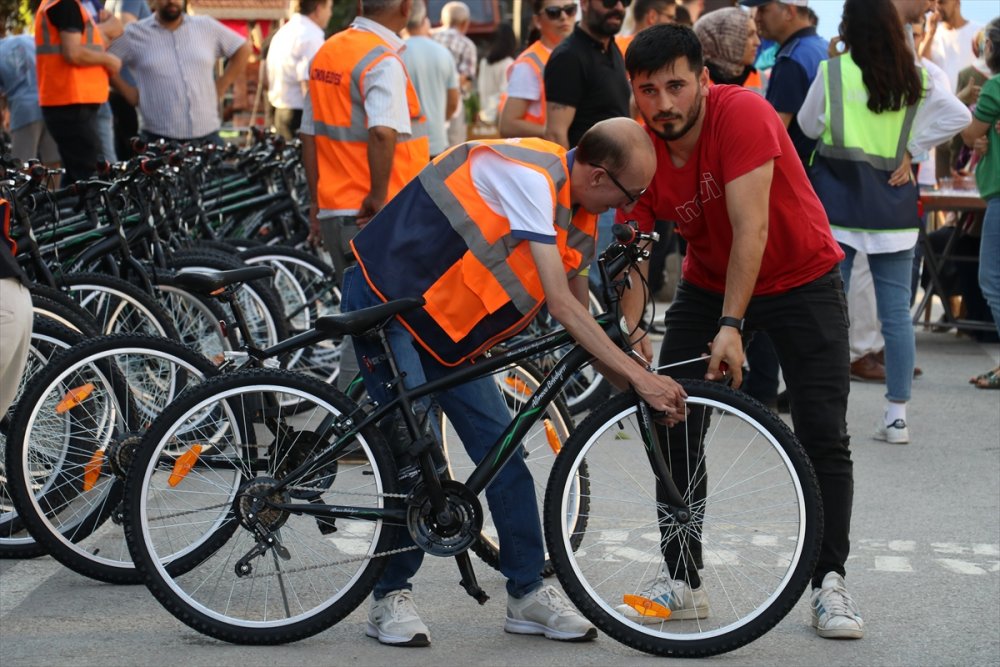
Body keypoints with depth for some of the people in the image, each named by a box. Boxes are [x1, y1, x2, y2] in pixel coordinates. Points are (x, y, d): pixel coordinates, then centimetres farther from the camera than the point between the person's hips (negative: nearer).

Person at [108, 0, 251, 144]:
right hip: (159, 139, -2)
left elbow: (242, 49, 18)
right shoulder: (134, 34, 3)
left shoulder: (206, 27, 9)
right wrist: (129, 93, 0)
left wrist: (220, 88, 10)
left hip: (207, 136, 2)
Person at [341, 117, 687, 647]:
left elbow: (577, 312, 9)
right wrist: (637, 376, -29)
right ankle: (391, 596, -1)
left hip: (449, 325, 8)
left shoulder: (577, 217, 1)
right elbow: (559, 304, -30)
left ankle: (528, 592, 10)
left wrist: (628, 388, -1)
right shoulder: (528, 176, -27)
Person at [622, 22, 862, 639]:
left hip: (802, 281, -4)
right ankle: (682, 580, 7)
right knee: (671, 425, -4)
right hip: (708, 283, 4)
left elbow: (751, 229, -33)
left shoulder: (743, 114, -29)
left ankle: (831, 584, 3)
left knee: (824, 437, -9)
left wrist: (731, 326, -36)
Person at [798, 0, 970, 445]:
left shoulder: (833, 72, -7)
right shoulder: (916, 80, 2)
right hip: (893, 208, 3)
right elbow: (958, 115, 0)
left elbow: (809, 125, 3)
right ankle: (897, 414, 7)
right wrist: (911, 147, 2)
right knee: (896, 312, 6)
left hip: (837, 203, -2)